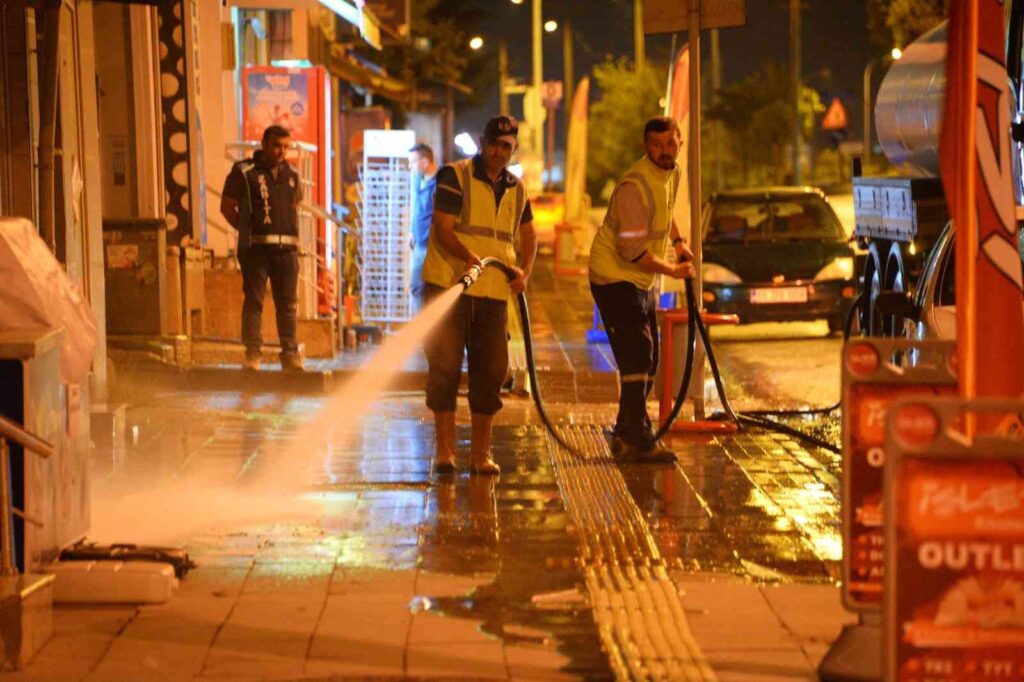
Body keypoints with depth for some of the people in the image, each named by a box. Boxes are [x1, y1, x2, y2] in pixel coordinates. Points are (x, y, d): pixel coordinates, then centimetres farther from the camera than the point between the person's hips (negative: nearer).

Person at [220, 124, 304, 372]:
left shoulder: (291, 174, 15)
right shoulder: (244, 172, -1)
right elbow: (227, 206, 2)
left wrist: (292, 235, 12)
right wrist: (247, 230, -3)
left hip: (286, 248, 5)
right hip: (256, 248, -5)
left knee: (288, 304, 5)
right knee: (253, 300, -4)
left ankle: (290, 354, 9)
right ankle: (252, 354, -2)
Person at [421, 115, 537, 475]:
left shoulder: (516, 189, 15)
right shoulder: (455, 176, -3)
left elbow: (528, 235, 23)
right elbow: (443, 228, -11)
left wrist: (524, 271, 4)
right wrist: (468, 256, -27)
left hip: (494, 292, 5)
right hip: (447, 285, -5)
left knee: (491, 370, 5)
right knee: (445, 365, -4)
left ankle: (481, 452, 13)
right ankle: (445, 449, 2)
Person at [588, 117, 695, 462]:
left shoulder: (673, 174, 5)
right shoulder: (634, 186, -25)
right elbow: (633, 251, -25)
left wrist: (678, 242, 16)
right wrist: (673, 271, -16)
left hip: (642, 280, 10)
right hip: (614, 276, -10)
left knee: (646, 361, 13)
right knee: (637, 356, -15)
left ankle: (625, 435, 22)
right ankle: (639, 439, -13)